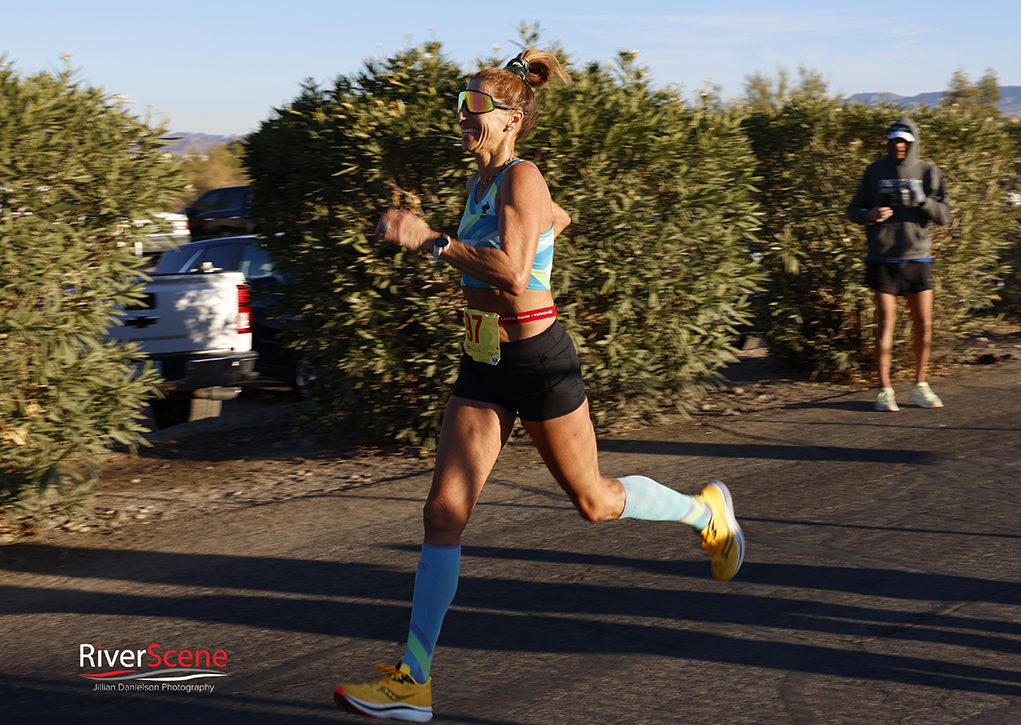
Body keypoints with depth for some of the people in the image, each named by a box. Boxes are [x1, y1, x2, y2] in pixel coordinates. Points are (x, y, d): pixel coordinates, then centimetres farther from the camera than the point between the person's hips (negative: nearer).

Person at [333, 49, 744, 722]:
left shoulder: (522, 177, -16)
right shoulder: (481, 179, 10)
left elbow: (512, 273, -29)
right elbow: (559, 218, 28)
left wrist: (430, 240, -27)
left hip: (537, 360, -8)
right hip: (483, 366, 8)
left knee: (593, 500, 10)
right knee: (444, 511, -2)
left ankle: (706, 509, 40)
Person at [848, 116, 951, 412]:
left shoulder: (929, 172, 4)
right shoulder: (875, 171, 4)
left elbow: (944, 215, 0)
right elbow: (854, 210, 7)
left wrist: (922, 200, -19)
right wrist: (871, 215, -15)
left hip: (918, 258, 1)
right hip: (883, 259, -1)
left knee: (924, 325, 2)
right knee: (886, 324, -2)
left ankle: (920, 386, 17)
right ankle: (885, 390, 6)